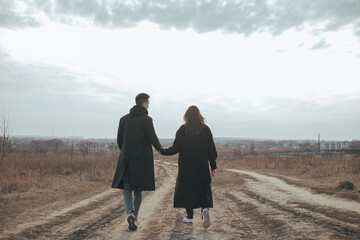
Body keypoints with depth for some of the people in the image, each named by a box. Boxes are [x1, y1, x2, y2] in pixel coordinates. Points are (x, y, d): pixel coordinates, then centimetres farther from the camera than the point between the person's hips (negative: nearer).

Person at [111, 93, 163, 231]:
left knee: (127, 189, 8)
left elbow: (119, 140, 10)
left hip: (126, 161, 3)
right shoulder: (146, 120, -10)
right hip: (142, 161, -3)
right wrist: (160, 149, 13)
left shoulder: (124, 119, 5)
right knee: (138, 190, 11)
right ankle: (135, 218, 19)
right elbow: (153, 139, -9)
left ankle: (130, 213, -16)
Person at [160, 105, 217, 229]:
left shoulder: (183, 129, -7)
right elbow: (212, 150, 1)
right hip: (202, 167, 1)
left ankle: (190, 216, 19)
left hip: (186, 167, -1)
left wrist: (163, 151, 8)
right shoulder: (206, 129, -1)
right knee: (203, 190, 9)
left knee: (186, 189, 12)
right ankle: (205, 209, -17)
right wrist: (213, 166, 8)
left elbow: (175, 148, -8)